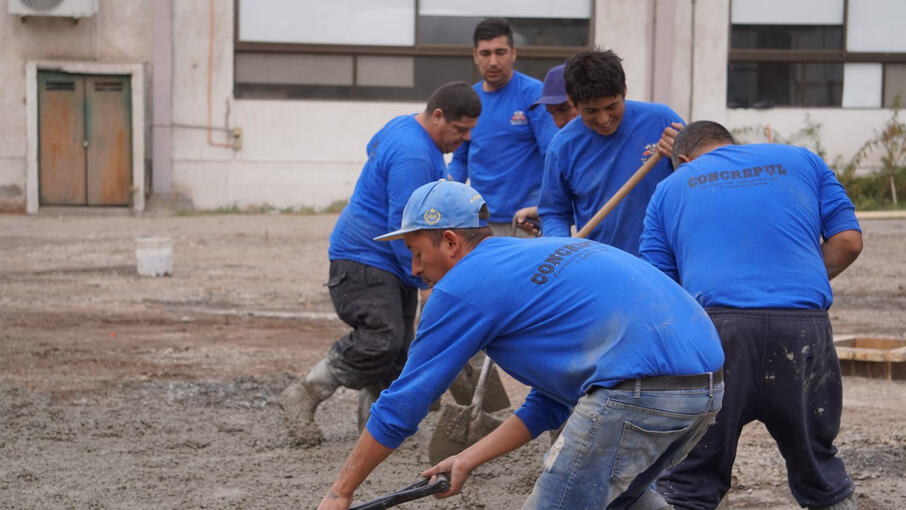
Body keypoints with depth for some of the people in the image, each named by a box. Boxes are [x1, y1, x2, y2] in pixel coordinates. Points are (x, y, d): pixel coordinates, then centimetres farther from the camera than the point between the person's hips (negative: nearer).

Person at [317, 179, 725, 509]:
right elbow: (551, 401, 29)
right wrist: (469, 459, 27)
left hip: (641, 388, -9)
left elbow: (400, 407, 6)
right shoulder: (535, 256, 28)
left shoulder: (462, 287, 1)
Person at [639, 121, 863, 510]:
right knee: (819, 466, 16)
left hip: (715, 328, -1)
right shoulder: (802, 161, 22)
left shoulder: (670, 188, 21)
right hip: (804, 327, 1)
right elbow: (848, 240, 12)